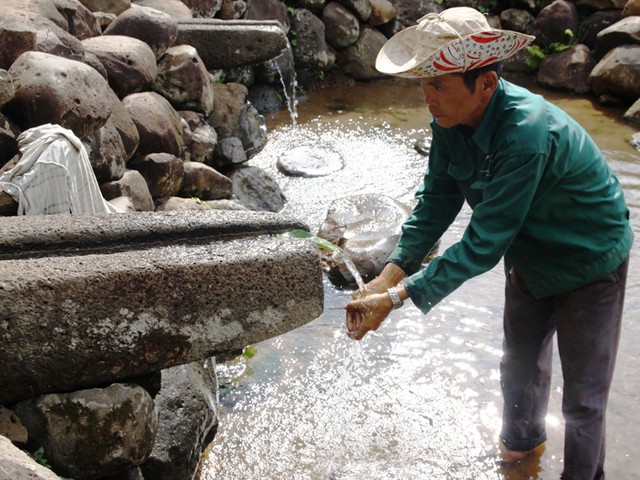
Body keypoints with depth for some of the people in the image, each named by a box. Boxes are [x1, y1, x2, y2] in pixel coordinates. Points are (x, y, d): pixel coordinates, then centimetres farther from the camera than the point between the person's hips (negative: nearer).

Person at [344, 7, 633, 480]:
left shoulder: (527, 134, -41)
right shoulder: (452, 120, -17)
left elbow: (484, 243, -38)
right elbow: (435, 204, -11)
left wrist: (396, 298, -36)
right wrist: (386, 278, -22)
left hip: (589, 261, -7)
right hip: (531, 258, 7)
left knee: (584, 393, 6)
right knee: (519, 363, 25)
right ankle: (521, 440, 53)